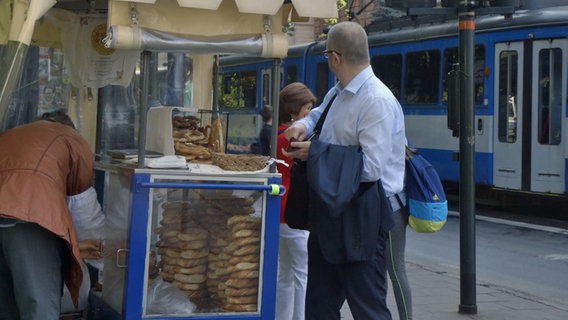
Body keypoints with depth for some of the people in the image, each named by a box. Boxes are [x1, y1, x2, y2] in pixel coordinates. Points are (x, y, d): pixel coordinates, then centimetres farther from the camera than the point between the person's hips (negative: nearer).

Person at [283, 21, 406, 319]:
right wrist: (303, 125, 6)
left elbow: (370, 167, -24)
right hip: (331, 210, 9)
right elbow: (319, 114, 30)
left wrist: (315, 152, -18)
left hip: (362, 216, -9)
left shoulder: (377, 101, -19)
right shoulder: (338, 93, 8)